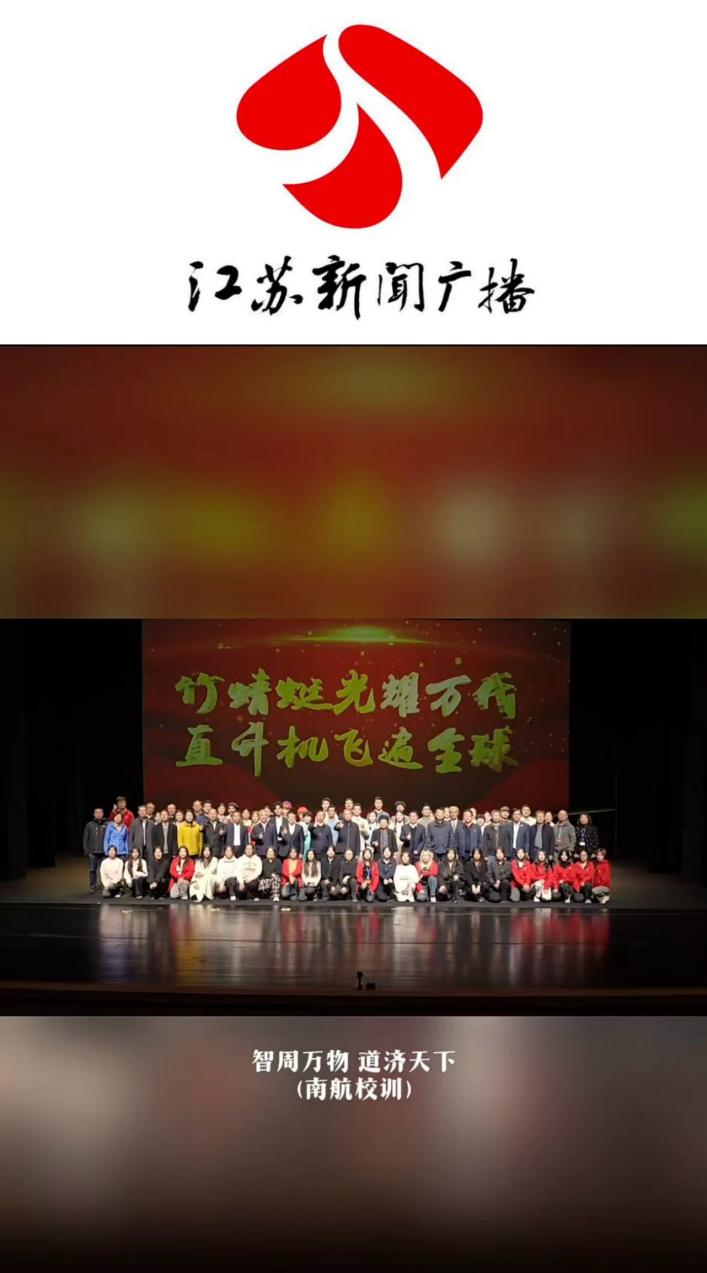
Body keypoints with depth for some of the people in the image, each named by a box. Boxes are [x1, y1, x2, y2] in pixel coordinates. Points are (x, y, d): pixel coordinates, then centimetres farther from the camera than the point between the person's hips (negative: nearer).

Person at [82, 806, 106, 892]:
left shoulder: (106, 825, 1)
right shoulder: (89, 825, 3)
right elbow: (85, 839, 4)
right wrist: (87, 851, -1)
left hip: (104, 852, 0)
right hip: (93, 852, 0)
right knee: (92, 870, 2)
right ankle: (92, 886, 10)